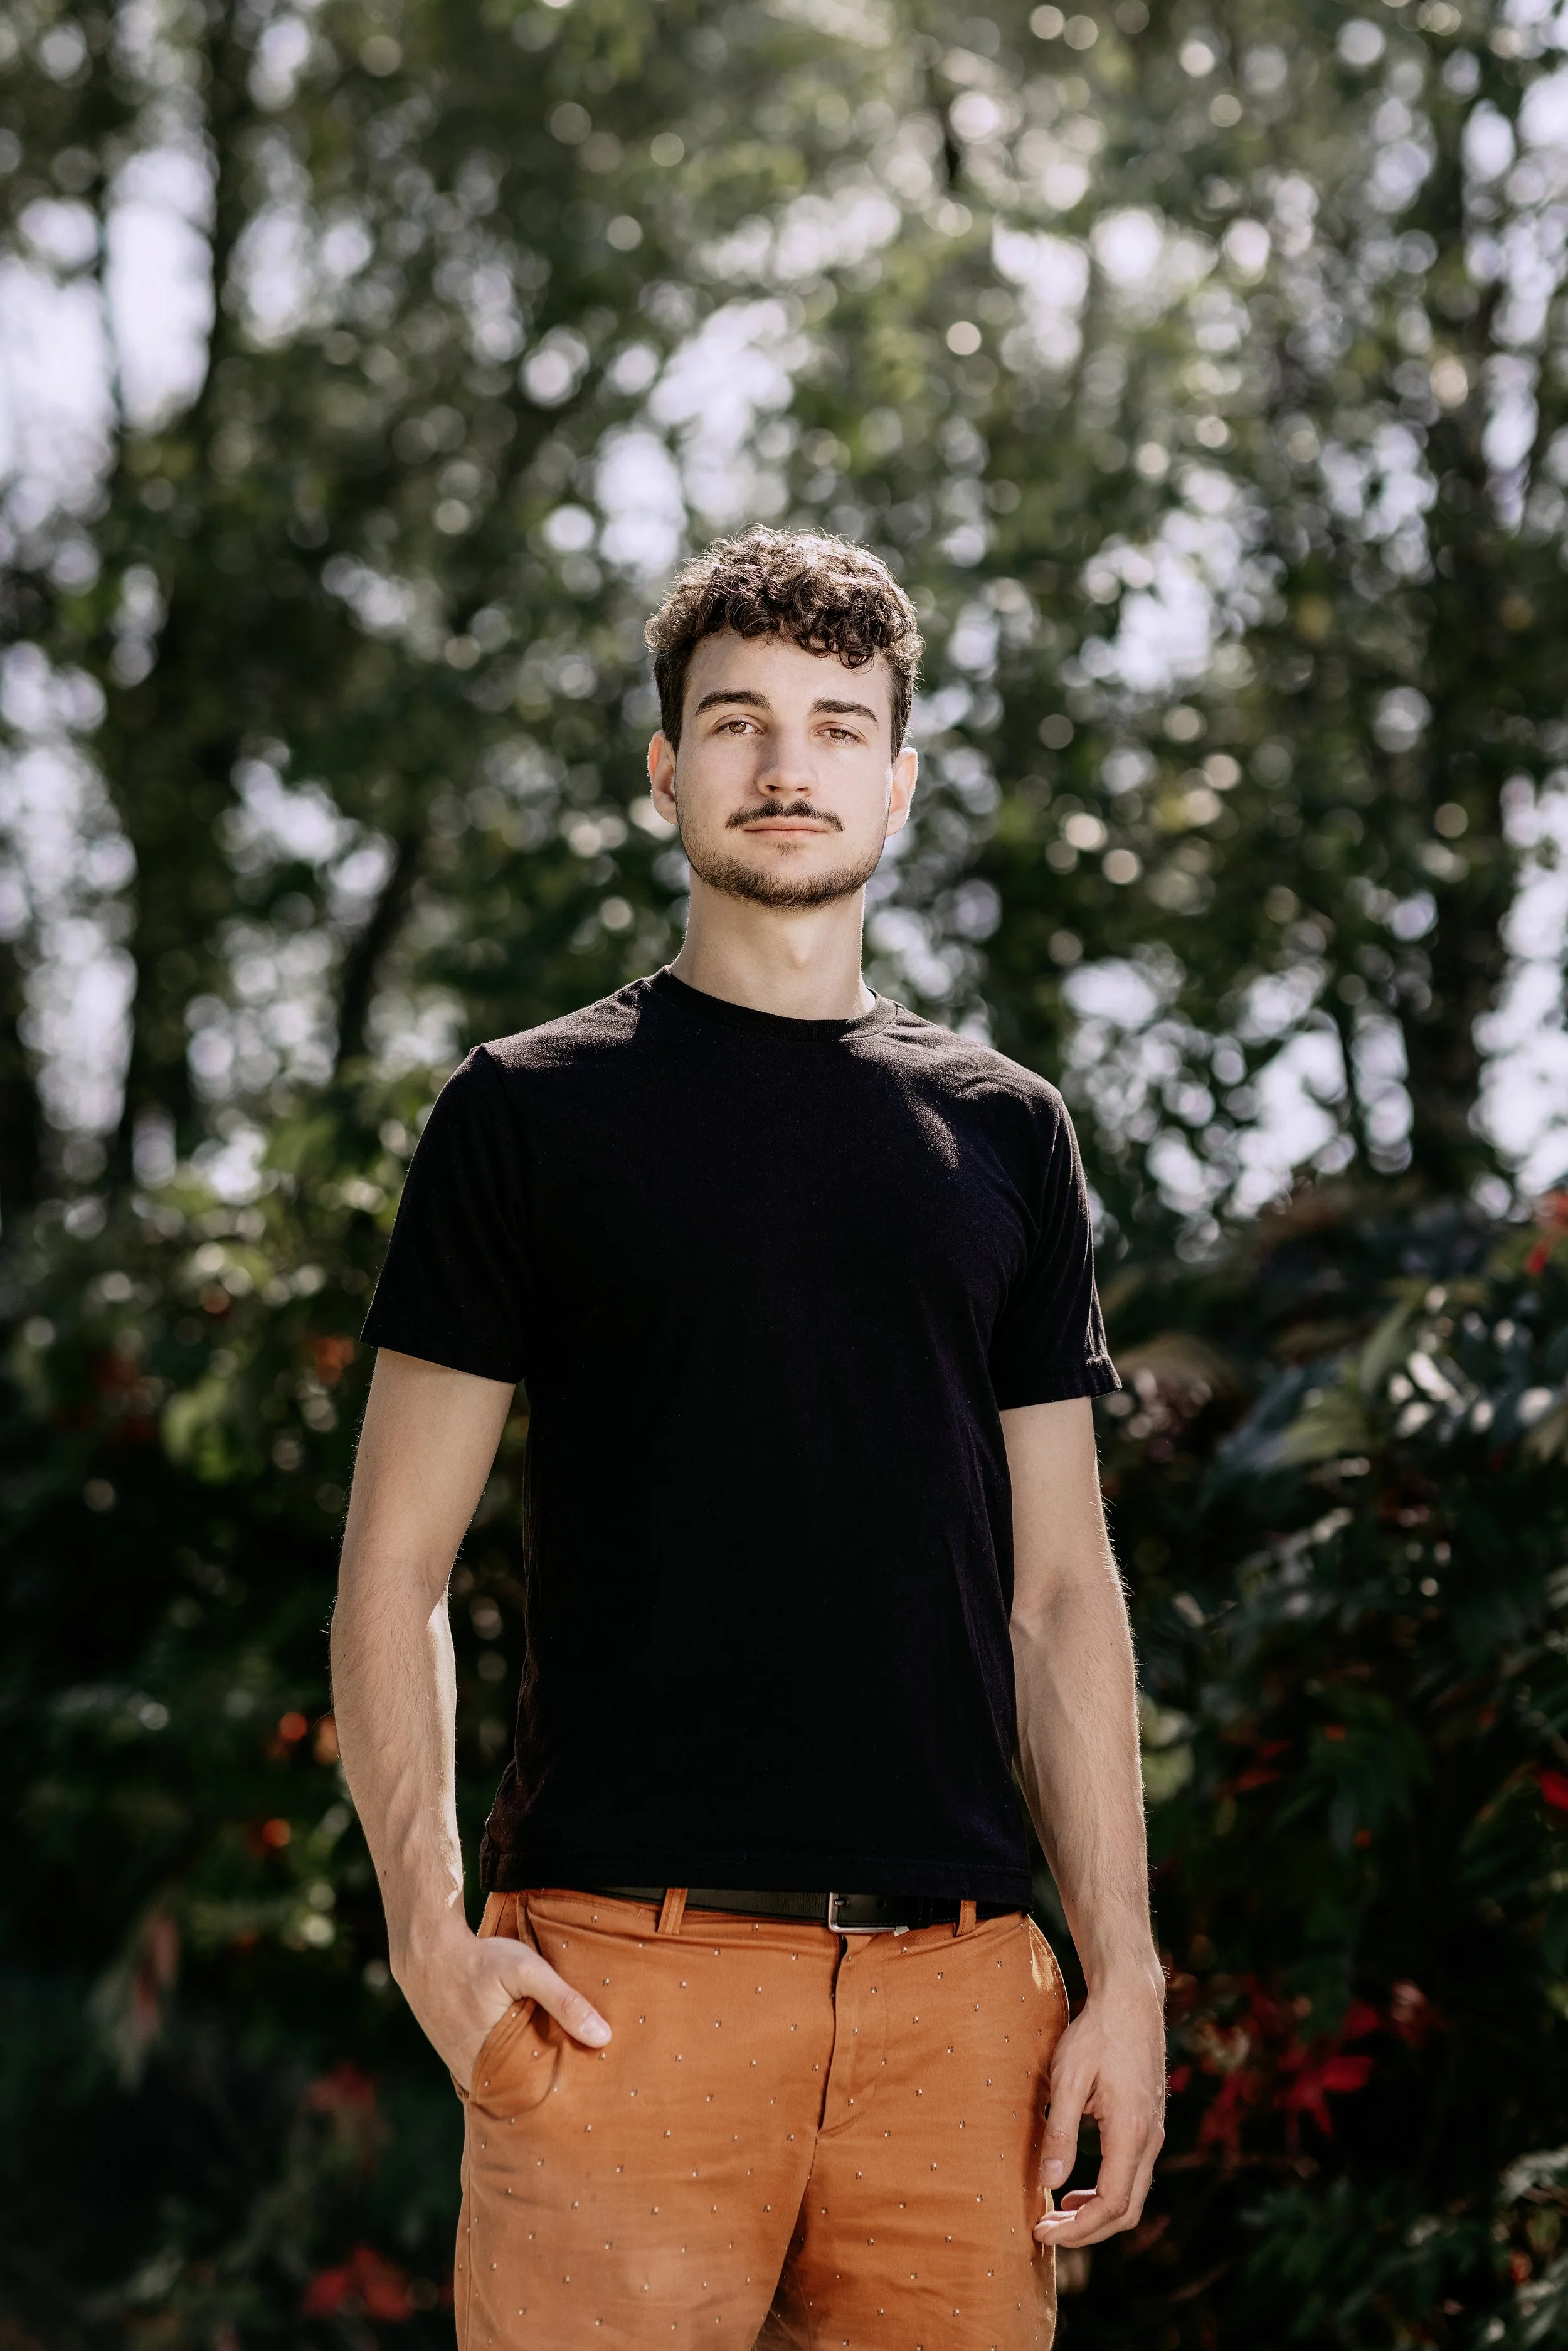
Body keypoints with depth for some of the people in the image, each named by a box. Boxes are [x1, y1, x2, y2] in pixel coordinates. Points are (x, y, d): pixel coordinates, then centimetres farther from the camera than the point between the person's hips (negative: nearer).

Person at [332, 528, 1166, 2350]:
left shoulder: (1006, 1133, 15)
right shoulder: (533, 1111, 6)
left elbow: (1060, 1586, 14)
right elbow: (395, 1569, 4)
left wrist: (1121, 1970, 7)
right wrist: (430, 1935, -8)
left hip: (957, 1975, 3)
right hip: (625, 1965, -3)